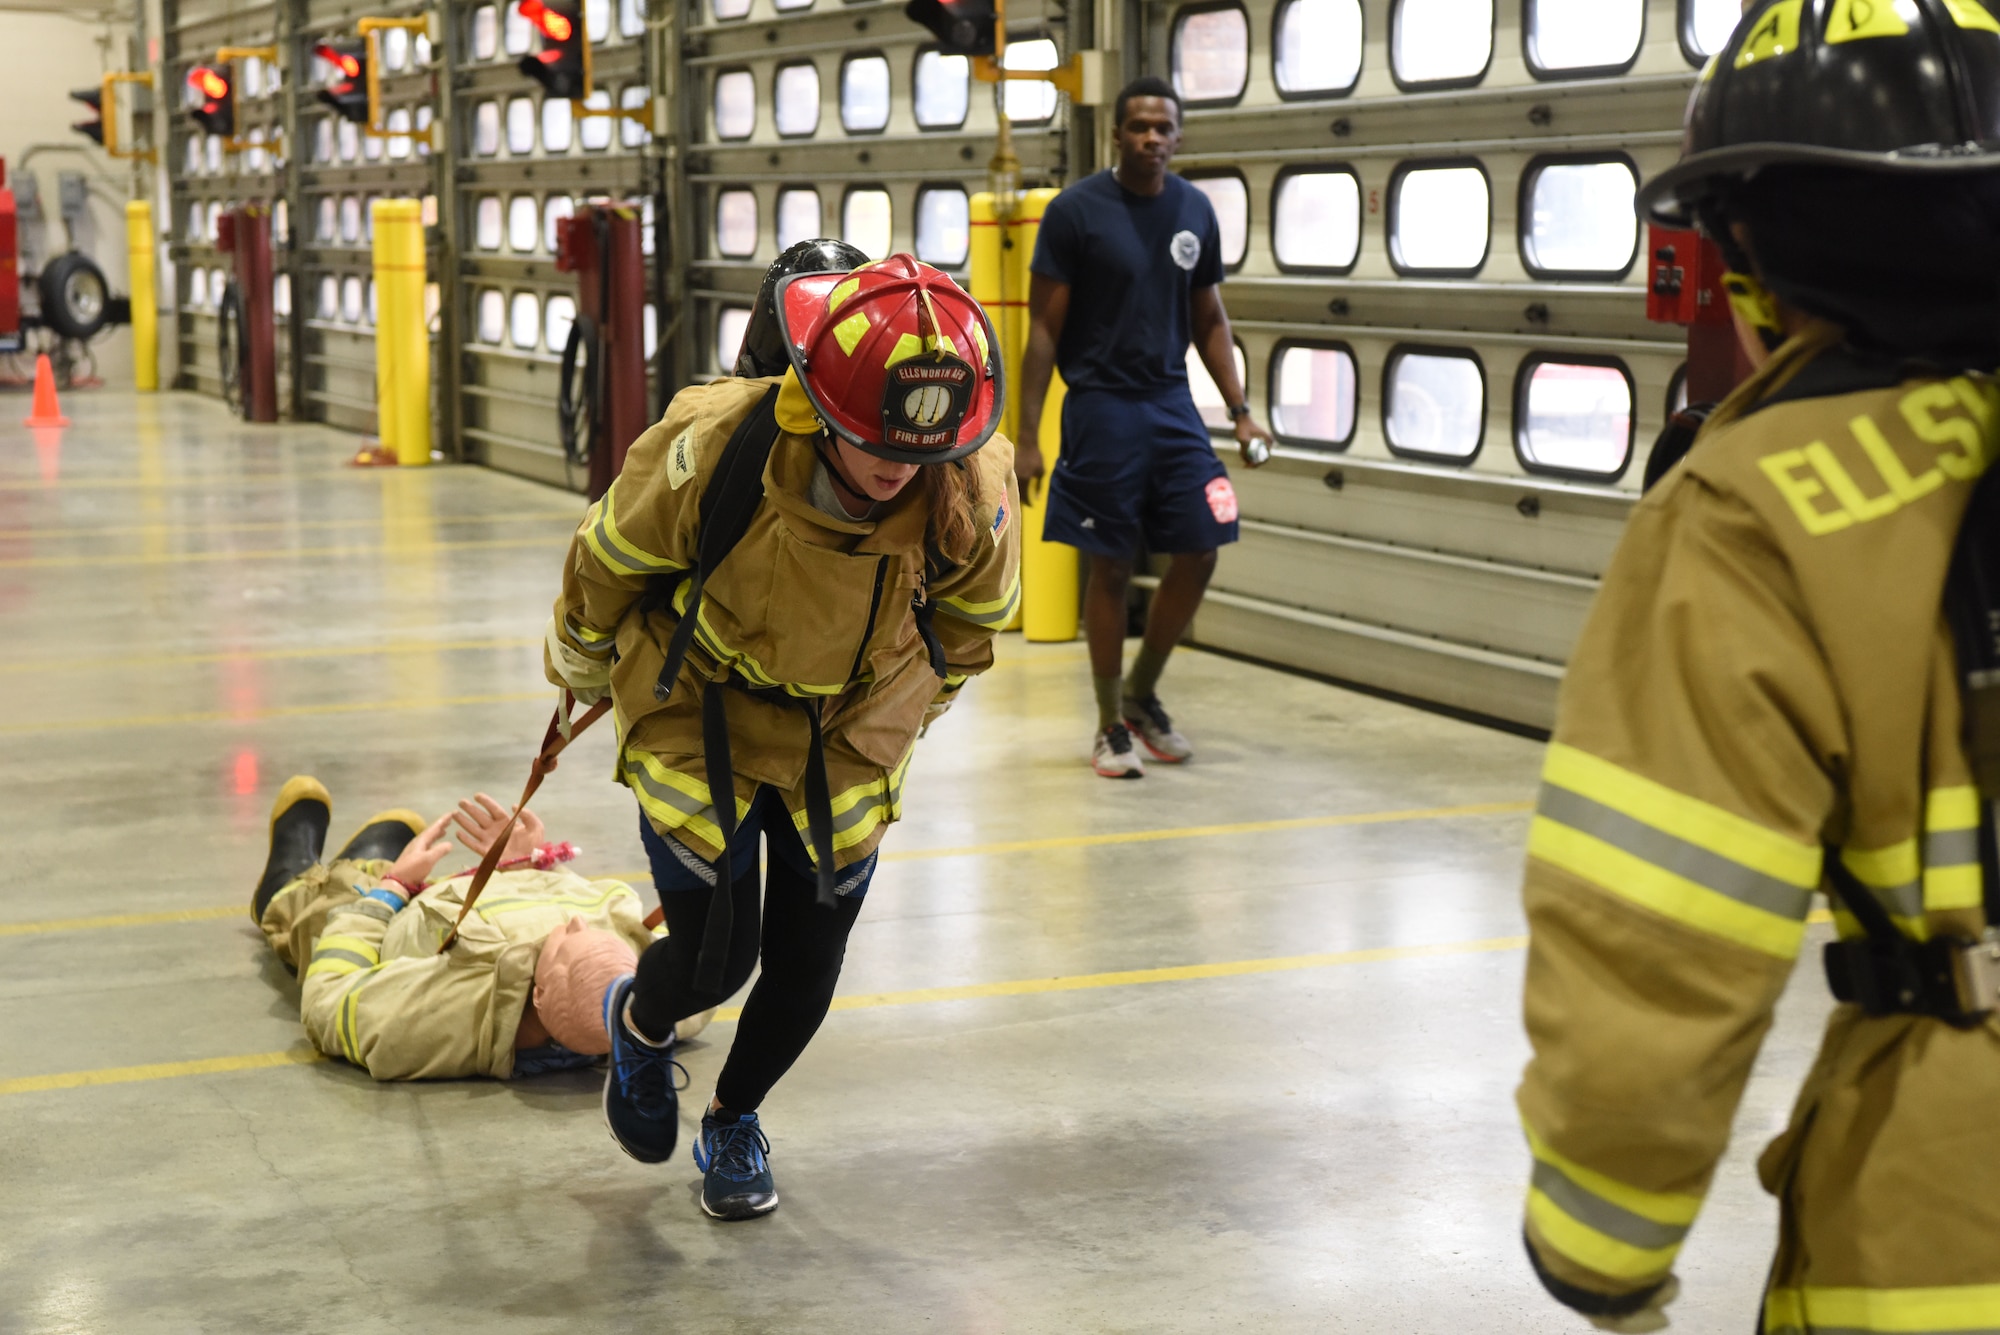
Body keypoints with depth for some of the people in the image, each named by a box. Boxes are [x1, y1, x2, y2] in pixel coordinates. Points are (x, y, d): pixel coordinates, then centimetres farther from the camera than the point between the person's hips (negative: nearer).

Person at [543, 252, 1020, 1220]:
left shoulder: (973, 492, -24)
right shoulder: (711, 452, -32)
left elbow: (972, 620, -1)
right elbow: (606, 563, -10)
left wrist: (888, 723, 11)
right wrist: (581, 668, 8)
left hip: (843, 744, 3)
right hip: (699, 723, -2)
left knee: (806, 963, 8)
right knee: (712, 959, -6)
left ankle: (734, 1120, 38)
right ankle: (638, 1025, 32)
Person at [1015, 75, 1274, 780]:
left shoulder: (1195, 211, 6)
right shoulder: (1076, 211, -8)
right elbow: (1043, 327, -6)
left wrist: (1240, 411, 6)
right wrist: (1027, 437, -9)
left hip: (1172, 403, 5)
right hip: (1102, 407, -4)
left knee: (1199, 554, 1)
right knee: (1110, 568, 1)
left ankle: (1142, 692, 23)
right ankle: (1111, 727, 15)